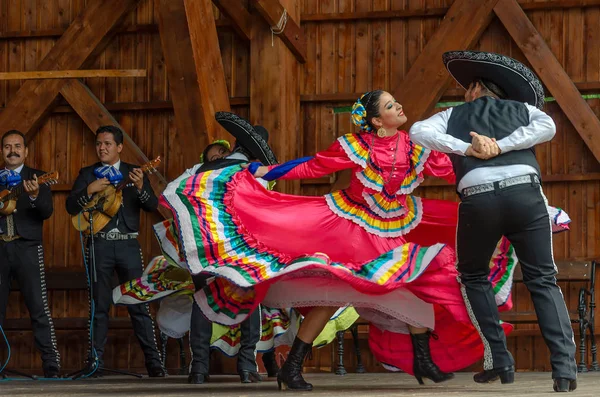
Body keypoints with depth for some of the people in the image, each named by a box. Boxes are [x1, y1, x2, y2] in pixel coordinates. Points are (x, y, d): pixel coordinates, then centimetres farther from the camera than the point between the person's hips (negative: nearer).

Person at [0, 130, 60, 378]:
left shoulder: (36, 178, 6)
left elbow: (47, 211, -7)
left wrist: (35, 196, -27)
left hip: (27, 248, -3)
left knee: (39, 308, -7)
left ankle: (51, 365, -6)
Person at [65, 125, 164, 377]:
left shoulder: (134, 173, 8)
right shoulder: (87, 174, 9)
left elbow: (152, 206, -2)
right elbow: (71, 207, 0)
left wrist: (140, 187, -20)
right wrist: (90, 190, -15)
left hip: (128, 244, -1)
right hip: (99, 244, 1)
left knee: (138, 304, -3)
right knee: (99, 306, 4)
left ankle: (153, 362, -2)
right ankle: (96, 361, 8)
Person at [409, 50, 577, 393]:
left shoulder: (454, 115, 23)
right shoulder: (521, 108, 24)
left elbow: (418, 131, 7)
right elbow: (547, 127, 3)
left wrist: (465, 149, 1)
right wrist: (501, 146, -1)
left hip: (478, 199, -1)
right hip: (525, 192, 1)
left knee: (474, 278, 22)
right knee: (543, 280, 8)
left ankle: (500, 362, 12)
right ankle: (565, 369, -8)